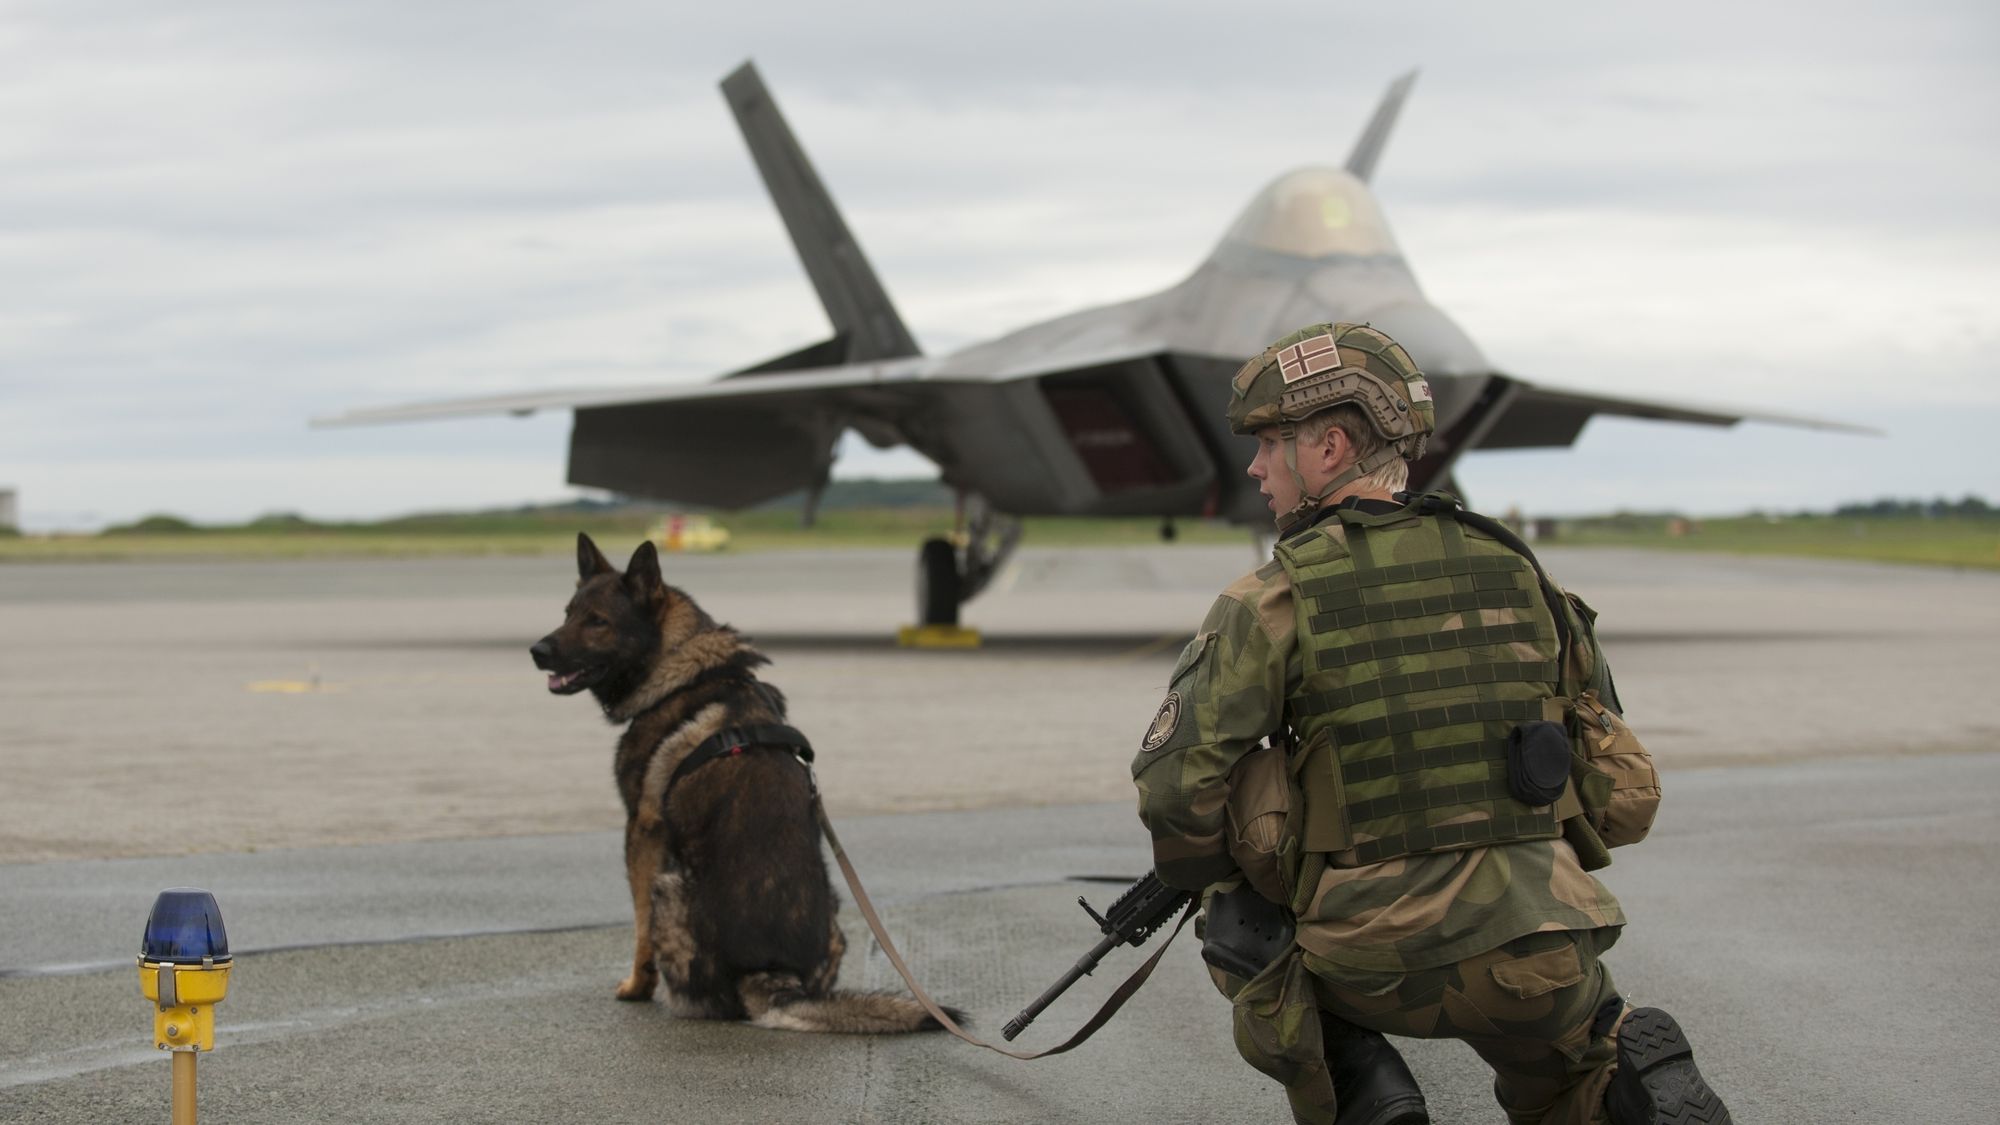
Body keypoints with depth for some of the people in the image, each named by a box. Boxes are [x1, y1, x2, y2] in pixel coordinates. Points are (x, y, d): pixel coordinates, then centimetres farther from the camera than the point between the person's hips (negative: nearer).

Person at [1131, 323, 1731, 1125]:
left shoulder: (1274, 599, -5)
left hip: (1378, 965, -3)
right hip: (1543, 958, 3)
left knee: (1239, 920, 27)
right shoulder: (1515, 571, 9)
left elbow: (1178, 783, -12)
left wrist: (1208, 874, 9)